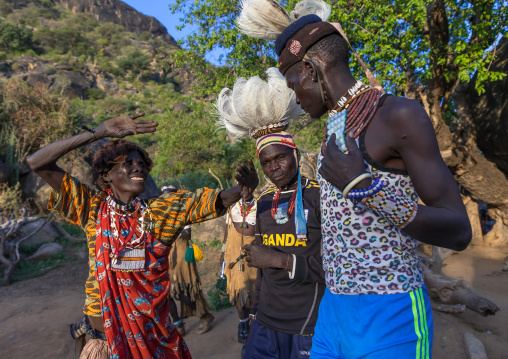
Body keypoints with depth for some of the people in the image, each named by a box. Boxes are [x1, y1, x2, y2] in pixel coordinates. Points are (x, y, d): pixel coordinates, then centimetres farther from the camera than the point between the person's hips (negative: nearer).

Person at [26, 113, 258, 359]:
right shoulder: (92, 209, -7)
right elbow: (37, 163, -11)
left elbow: (216, 201, -15)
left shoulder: (161, 211, -7)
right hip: (103, 327, -1)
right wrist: (98, 132, -18)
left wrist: (241, 189, -36)